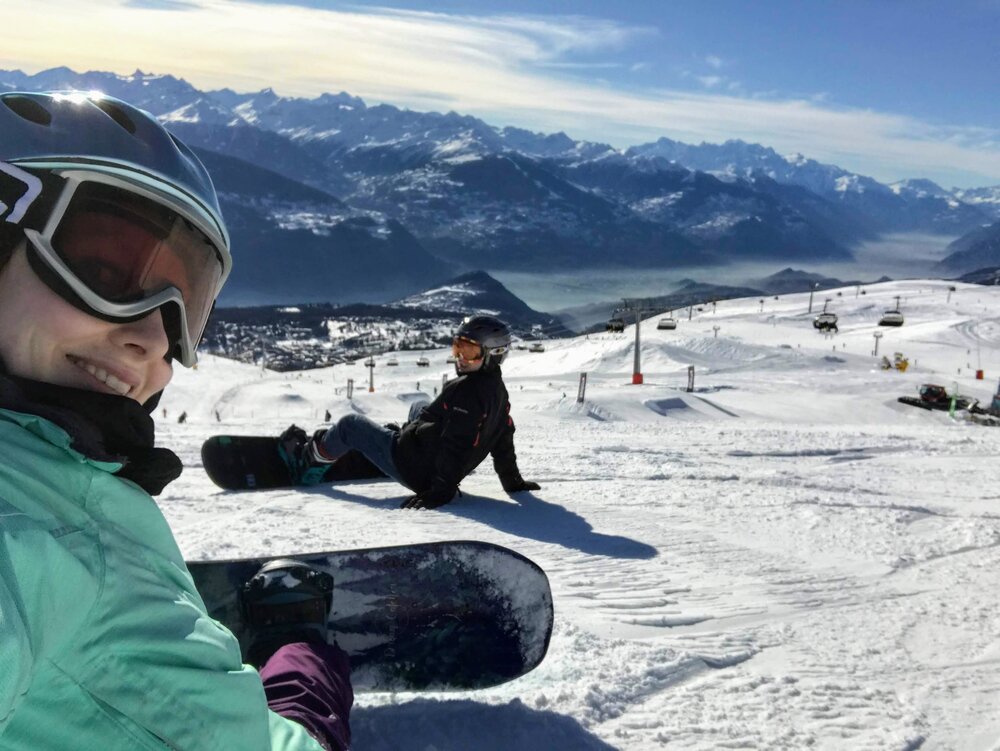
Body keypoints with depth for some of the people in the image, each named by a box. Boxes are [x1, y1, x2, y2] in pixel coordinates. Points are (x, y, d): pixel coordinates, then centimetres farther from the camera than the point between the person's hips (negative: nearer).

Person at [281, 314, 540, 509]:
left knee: (349, 424, 10)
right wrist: (513, 481, 15)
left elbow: (455, 445, -32)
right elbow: (503, 442, 7)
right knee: (419, 408, 34)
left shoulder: (466, 390, -28)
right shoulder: (497, 389, 0)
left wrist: (441, 489, -31)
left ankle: (307, 460, 32)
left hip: (415, 468, -9)